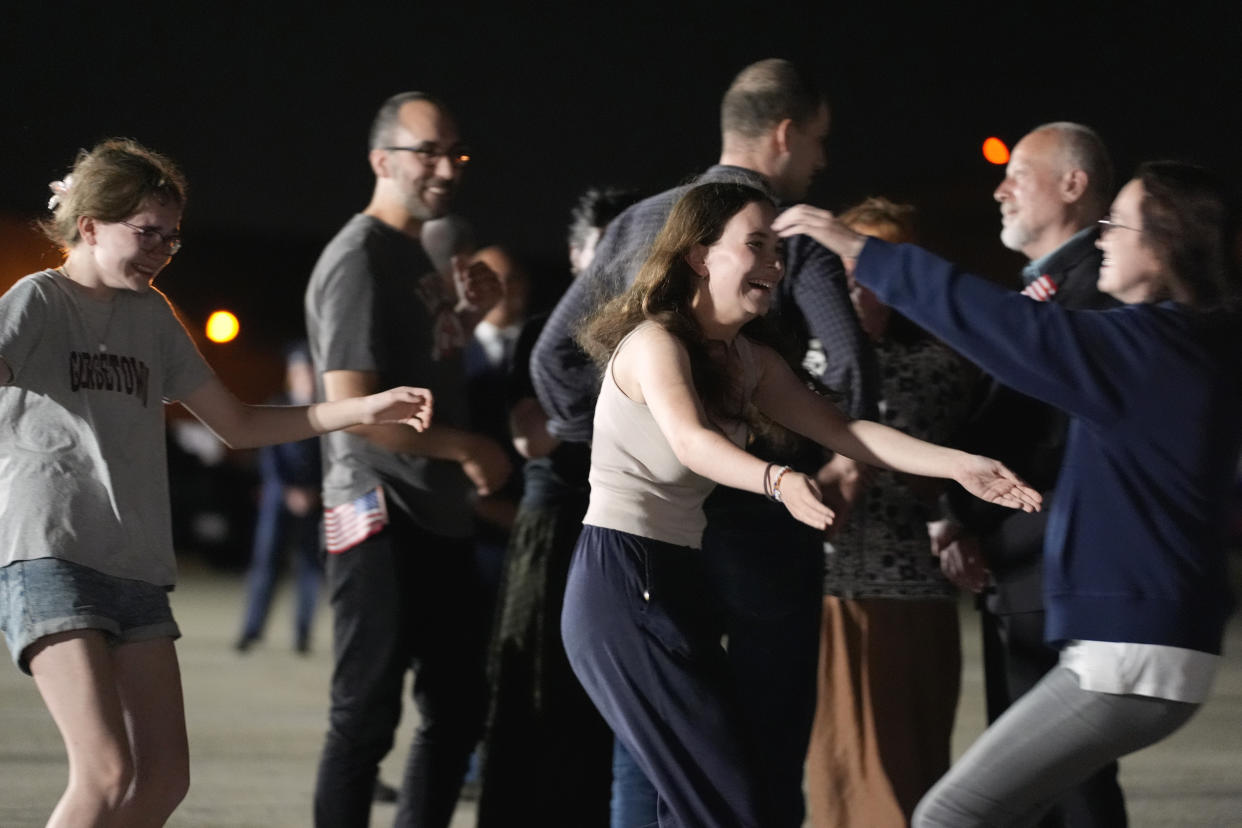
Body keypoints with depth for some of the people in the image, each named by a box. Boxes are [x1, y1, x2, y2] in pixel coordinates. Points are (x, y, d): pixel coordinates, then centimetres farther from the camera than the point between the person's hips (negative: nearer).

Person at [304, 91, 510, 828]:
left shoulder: (425, 251, 15)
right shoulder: (361, 259, -12)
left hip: (440, 519, 9)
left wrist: (471, 315, 8)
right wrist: (466, 449, -14)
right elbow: (352, 407, -20)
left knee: (460, 706, 13)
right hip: (382, 519, -9)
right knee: (367, 714, -6)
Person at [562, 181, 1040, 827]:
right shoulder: (654, 341, -13)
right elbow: (690, 440, -32)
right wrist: (778, 482, -51)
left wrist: (958, 465, -8)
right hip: (622, 584, -9)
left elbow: (843, 431, 5)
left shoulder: (750, 363, 13)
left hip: (677, 583, 9)